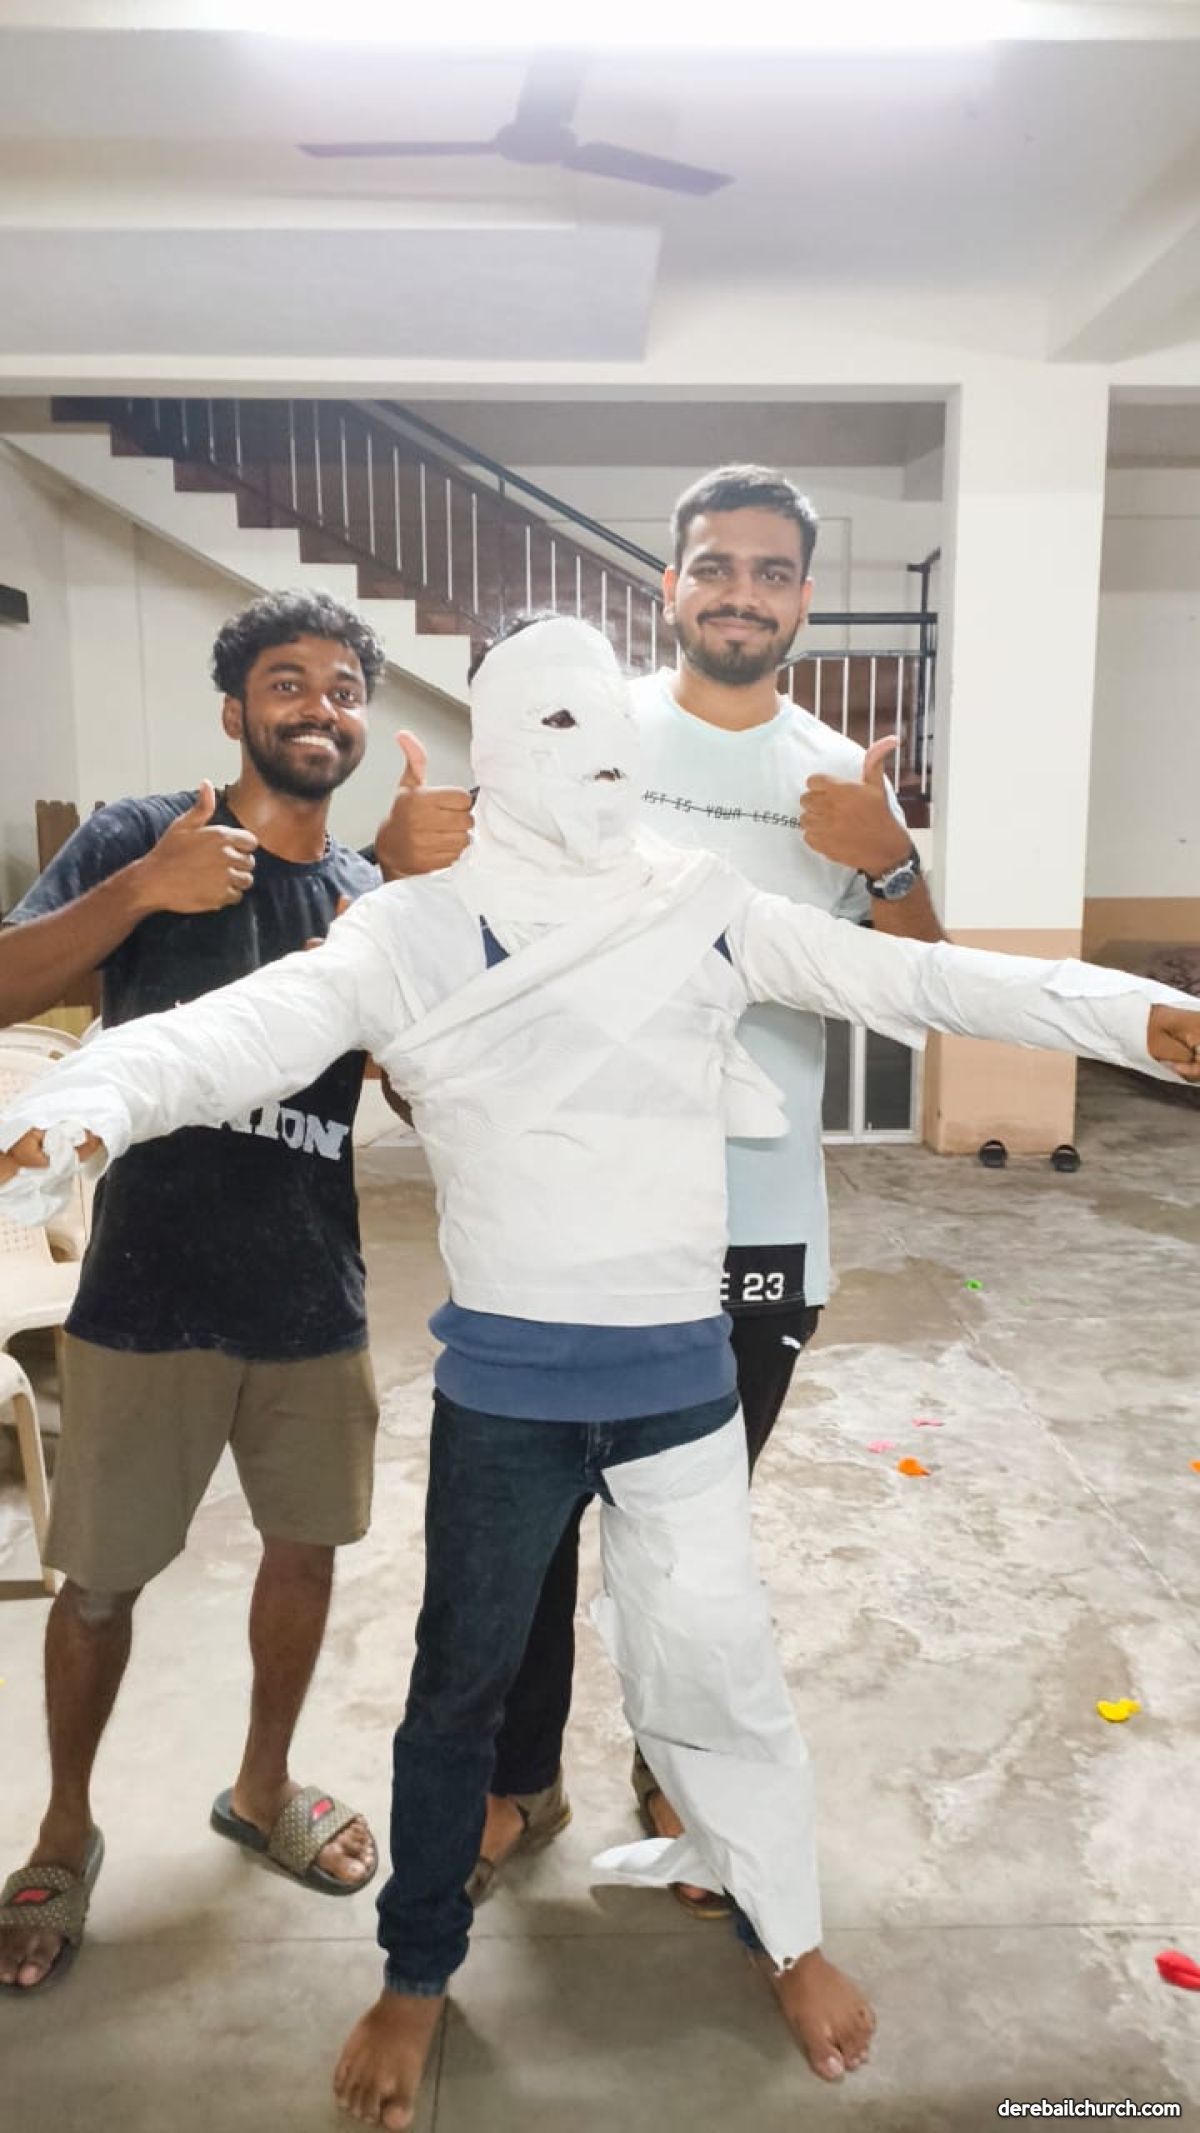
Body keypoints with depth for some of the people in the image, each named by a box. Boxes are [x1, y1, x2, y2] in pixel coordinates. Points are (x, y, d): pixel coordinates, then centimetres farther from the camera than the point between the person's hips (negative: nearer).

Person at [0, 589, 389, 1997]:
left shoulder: (374, 899, 7)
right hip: (149, 1292, -4)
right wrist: (138, 891, -30)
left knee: (305, 1542, 16)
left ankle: (262, 1788, 41)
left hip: (315, 1296, 4)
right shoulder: (139, 836, -4)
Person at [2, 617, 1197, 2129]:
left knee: (716, 1659, 15)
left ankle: (787, 1932, 43)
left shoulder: (706, 909, 1)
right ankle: (418, 1971, 41)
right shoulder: (421, 929, -8)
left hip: (681, 1369, 2)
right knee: (461, 1683, 15)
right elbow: (255, 1027, -21)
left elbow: (904, 977, 1)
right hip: (503, 1384, -1)